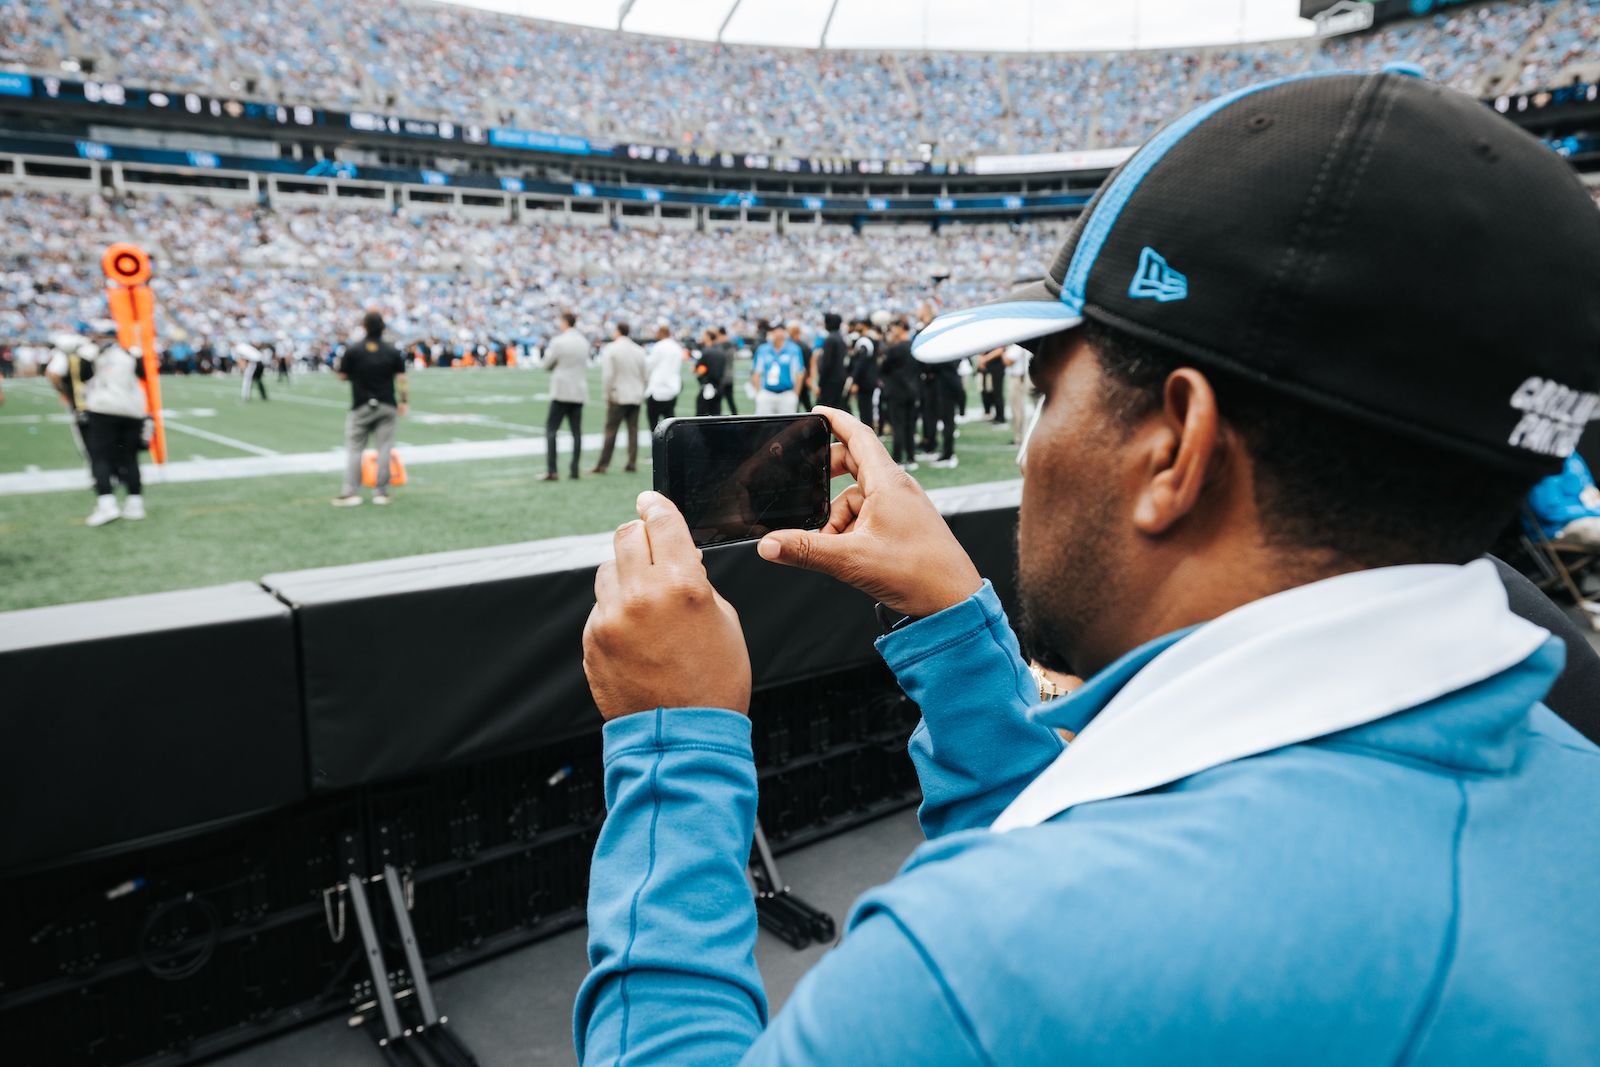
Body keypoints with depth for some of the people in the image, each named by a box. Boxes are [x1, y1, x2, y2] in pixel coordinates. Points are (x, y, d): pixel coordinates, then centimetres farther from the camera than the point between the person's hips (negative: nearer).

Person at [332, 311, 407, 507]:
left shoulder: (352, 350, -6)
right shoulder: (393, 351, -1)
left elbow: (342, 376, -1)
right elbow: (402, 379, -3)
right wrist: (403, 401, 4)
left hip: (361, 406, -1)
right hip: (387, 406, 1)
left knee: (354, 448, 5)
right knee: (384, 448, 4)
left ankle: (350, 492, 1)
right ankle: (381, 492, 6)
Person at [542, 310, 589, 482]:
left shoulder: (558, 341, -10)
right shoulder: (584, 342, 8)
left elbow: (547, 365, -2)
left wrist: (547, 350, 16)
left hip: (561, 391, -5)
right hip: (579, 392, 5)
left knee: (551, 429, -1)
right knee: (576, 431, 6)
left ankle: (551, 470, -10)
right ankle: (575, 470, 5)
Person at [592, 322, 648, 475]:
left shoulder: (610, 349, -6)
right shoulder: (639, 351, 9)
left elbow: (607, 375, -11)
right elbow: (646, 376, 10)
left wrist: (606, 395, -3)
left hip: (618, 396, -4)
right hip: (636, 397, 4)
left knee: (611, 430, -3)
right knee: (633, 430, 6)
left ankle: (602, 465, -3)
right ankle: (632, 463, 5)